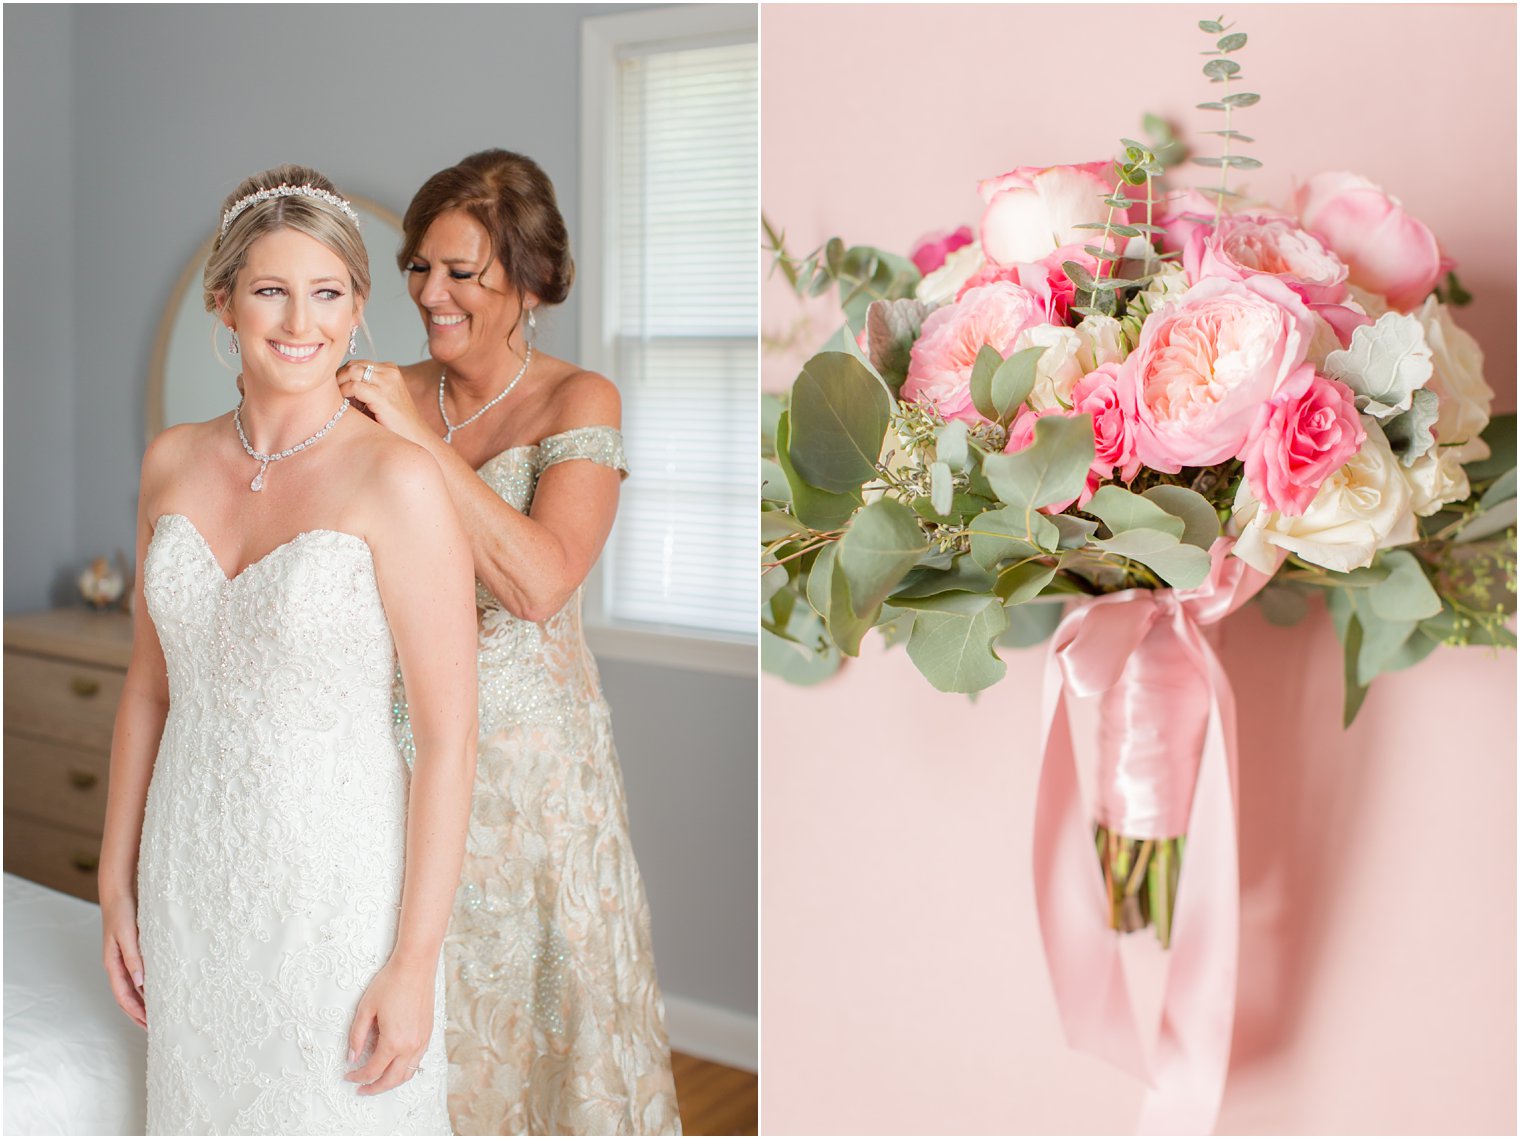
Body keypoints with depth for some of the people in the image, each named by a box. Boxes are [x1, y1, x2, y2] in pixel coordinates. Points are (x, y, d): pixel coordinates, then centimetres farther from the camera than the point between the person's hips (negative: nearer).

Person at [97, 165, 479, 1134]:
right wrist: (116, 883, 10)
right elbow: (149, 686, 10)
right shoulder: (174, 462, 2)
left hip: (338, 882, -5)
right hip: (192, 873, 5)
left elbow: (449, 737, -15)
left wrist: (416, 962, -15)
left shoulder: (399, 479, -16)